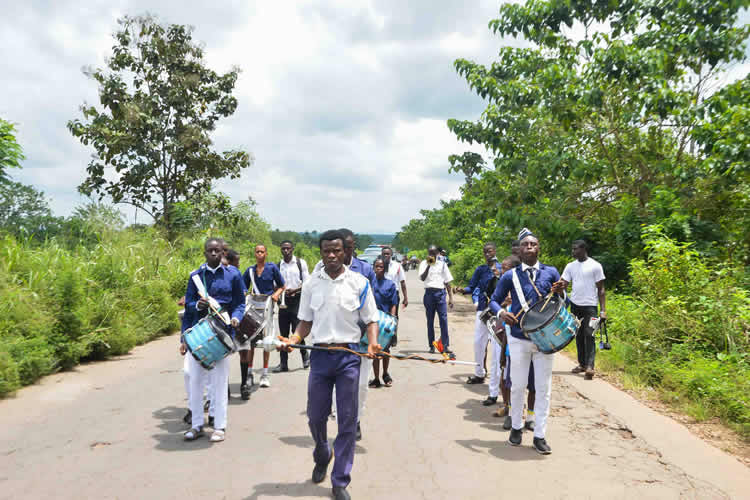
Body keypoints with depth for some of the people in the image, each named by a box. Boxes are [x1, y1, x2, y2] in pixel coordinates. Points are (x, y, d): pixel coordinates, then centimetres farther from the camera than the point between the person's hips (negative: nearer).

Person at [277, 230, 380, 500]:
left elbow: (371, 320, 1)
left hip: (349, 356, -2)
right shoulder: (311, 283, 4)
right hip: (319, 354, 2)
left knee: (347, 421, 2)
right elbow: (306, 321, 10)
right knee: (315, 417, 10)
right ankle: (322, 457, 42)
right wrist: (292, 340, -9)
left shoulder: (359, 282, -2)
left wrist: (373, 344, -17)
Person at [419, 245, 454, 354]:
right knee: (430, 320, 5)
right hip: (429, 293, 0)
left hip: (440, 293, 0)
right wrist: (429, 265, -14)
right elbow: (422, 278, -8)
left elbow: (447, 282, 11)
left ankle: (445, 346, -8)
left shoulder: (442, 264, 11)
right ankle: (432, 345, 11)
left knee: (443, 319, -8)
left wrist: (451, 297, 5)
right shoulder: (424, 263, 7)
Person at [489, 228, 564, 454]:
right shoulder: (510, 276, -1)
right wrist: (501, 312, -15)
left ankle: (540, 436, 16)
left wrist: (558, 293, -14)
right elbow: (494, 300, 6)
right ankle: (516, 427, 30)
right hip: (519, 339, -1)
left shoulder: (551, 272, 2)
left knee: (543, 388, 4)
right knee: (518, 386, 8)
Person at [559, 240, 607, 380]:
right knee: (578, 336, 10)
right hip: (575, 305, 5)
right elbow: (563, 284, 2)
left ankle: (590, 366, -11)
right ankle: (582, 364, 18)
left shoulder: (595, 266, -4)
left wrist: (603, 310, -9)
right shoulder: (570, 266, 9)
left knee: (589, 335, -10)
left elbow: (601, 289, -3)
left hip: (590, 306, -5)